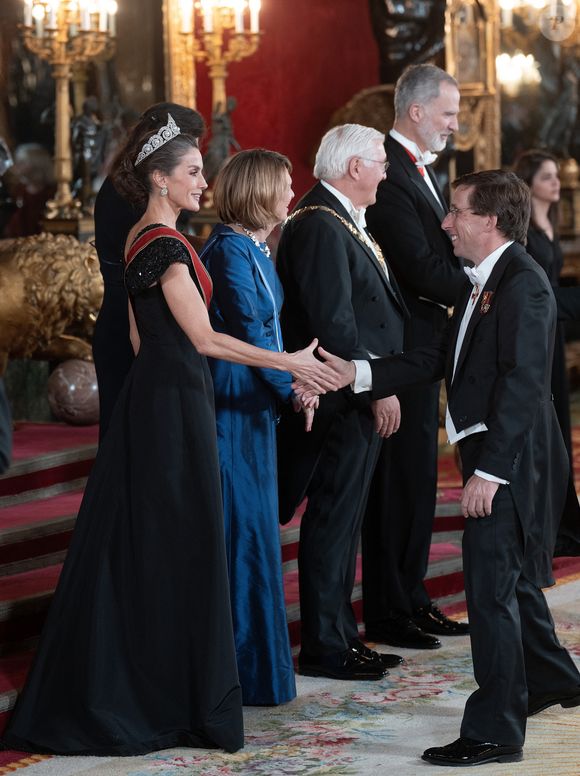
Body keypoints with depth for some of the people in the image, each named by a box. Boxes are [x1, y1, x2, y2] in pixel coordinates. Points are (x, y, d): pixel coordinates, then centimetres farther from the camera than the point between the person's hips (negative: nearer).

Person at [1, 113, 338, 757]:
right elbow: (204, 338, -23)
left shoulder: (140, 239, 12)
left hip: (150, 391, 10)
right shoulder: (166, 245, -17)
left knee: (133, 544, 12)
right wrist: (289, 362, -22)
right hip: (174, 401, -10)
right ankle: (174, 697, 5)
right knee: (175, 545, -2)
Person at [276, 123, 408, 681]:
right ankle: (324, 648, 2)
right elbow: (333, 323, -22)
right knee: (332, 521, -4)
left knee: (342, 520, 14)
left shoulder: (343, 222, 15)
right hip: (342, 403, -10)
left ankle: (340, 636, 22)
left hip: (362, 400, 10)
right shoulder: (320, 226, -17)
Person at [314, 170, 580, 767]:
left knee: (491, 589, -7)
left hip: (509, 460, -10)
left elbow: (522, 382, -23)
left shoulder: (522, 283, -17)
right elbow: (437, 358, 15)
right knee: (511, 578, 23)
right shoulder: (481, 284, 15)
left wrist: (490, 470, -25)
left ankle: (494, 732, -1)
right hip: (489, 455, 10)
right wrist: (358, 375, 6)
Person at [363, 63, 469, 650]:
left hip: (421, 345, 10)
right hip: (400, 346, -10)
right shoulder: (389, 173, -18)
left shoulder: (419, 169, 15)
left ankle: (411, 599, 25)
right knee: (398, 479, -4)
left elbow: (441, 250, 16)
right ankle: (387, 613, 4)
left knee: (416, 479, 16)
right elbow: (420, 266, -23)